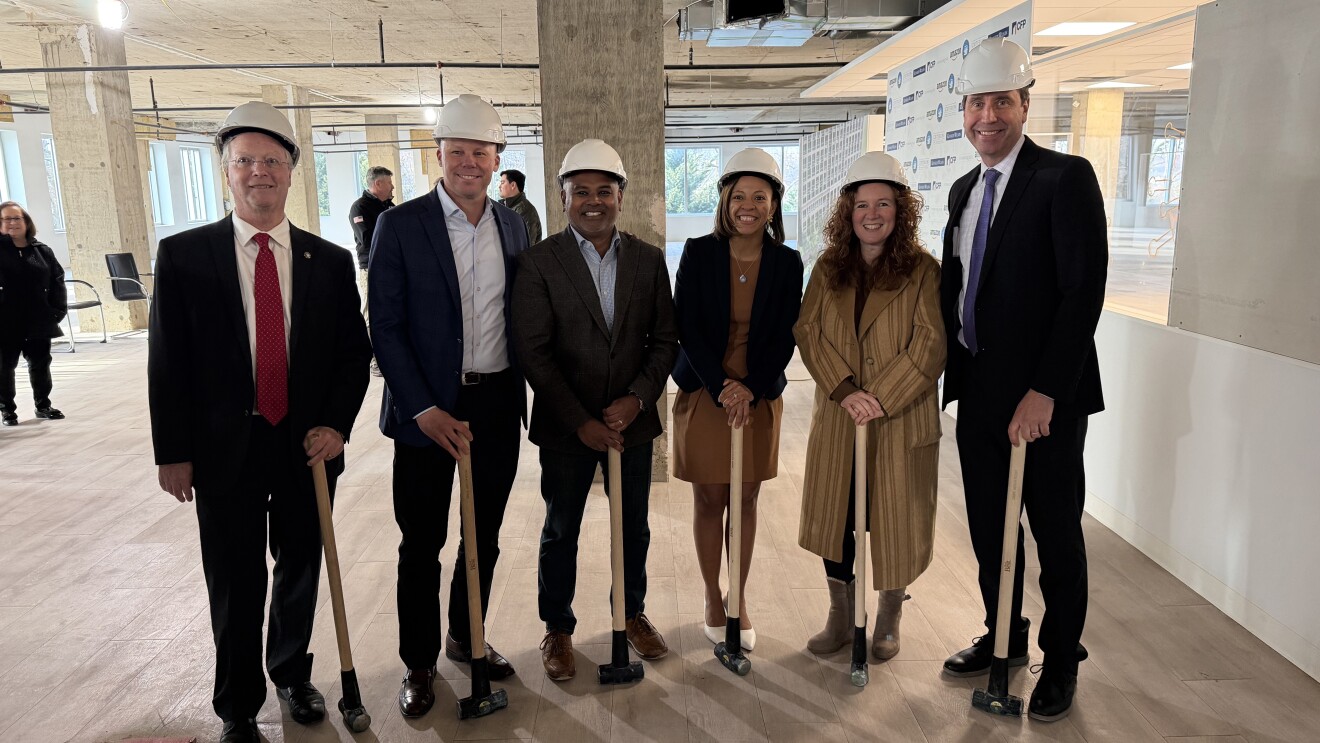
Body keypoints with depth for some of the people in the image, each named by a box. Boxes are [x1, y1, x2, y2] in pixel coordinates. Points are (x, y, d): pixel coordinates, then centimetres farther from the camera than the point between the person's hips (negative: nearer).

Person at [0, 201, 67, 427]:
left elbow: (57, 280, 7)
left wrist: (58, 309, -2)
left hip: (38, 321, 3)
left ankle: (43, 405, 27)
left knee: (40, 364, 13)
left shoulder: (43, 251, 5)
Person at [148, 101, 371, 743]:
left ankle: (292, 672, 41)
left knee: (300, 569, 16)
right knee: (235, 586, 9)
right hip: (225, 448, -2)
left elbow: (354, 351, 5)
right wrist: (173, 453, -4)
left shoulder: (330, 260, 2)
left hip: (308, 445, 2)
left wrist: (336, 425, -7)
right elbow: (167, 361, -3)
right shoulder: (183, 254, -3)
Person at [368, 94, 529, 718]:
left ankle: (467, 638, 37)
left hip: (498, 404, 4)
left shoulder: (514, 226, 6)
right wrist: (425, 410, -16)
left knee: (484, 535, 16)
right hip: (428, 411, -4)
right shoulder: (400, 225, -7)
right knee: (422, 544, 8)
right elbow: (386, 329, -9)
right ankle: (418, 662, 27)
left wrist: (520, 396, 7)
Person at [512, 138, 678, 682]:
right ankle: (558, 628, 33)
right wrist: (581, 421, -16)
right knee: (561, 532, 13)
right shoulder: (539, 262, -9)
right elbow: (533, 351, -12)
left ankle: (633, 613, 39)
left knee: (634, 527, 17)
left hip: (633, 420, 3)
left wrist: (638, 398, -13)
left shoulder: (648, 260, 1)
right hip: (567, 426, -2)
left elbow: (664, 340, 2)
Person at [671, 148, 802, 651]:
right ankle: (713, 599, 23)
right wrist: (722, 387, -16)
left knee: (745, 501, 10)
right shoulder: (698, 253, -5)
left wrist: (752, 388, -15)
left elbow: (785, 337, -2)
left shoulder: (787, 262, -2)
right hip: (704, 393, -1)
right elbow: (687, 327, -8)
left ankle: (739, 601, 25)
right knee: (709, 501, 7)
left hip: (759, 397, 1)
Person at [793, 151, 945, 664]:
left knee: (895, 521, 7)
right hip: (837, 418, 3)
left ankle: (888, 623, 30)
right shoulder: (828, 268, 7)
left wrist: (881, 398, -18)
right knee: (835, 516, 11)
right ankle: (840, 619, 30)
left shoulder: (922, 270, -4)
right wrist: (844, 390, -15)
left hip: (902, 420, -3)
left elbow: (931, 344, -11)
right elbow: (809, 332, -1)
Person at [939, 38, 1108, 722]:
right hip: (978, 391, 7)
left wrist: (1044, 391, -22)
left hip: (1043, 399, -6)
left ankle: (1060, 661, 28)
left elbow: (1084, 292, -17)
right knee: (988, 527, 16)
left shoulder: (1065, 178, -11)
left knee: (1056, 535, 9)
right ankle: (1003, 637, 36)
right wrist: (949, 372, 7)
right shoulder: (964, 190, 12)